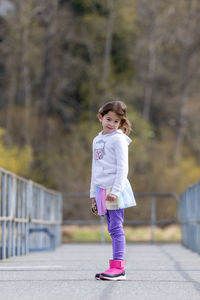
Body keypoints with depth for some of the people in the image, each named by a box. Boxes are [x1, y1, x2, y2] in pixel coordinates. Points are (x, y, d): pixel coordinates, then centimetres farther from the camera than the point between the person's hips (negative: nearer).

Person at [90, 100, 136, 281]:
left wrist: (115, 190, -19)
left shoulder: (118, 139, -5)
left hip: (115, 189, -8)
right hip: (102, 189, 8)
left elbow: (122, 168, -11)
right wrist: (93, 193, 22)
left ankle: (118, 267, -13)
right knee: (112, 229, 7)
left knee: (116, 227, -11)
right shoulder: (97, 140, 18)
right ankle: (118, 269, 8)